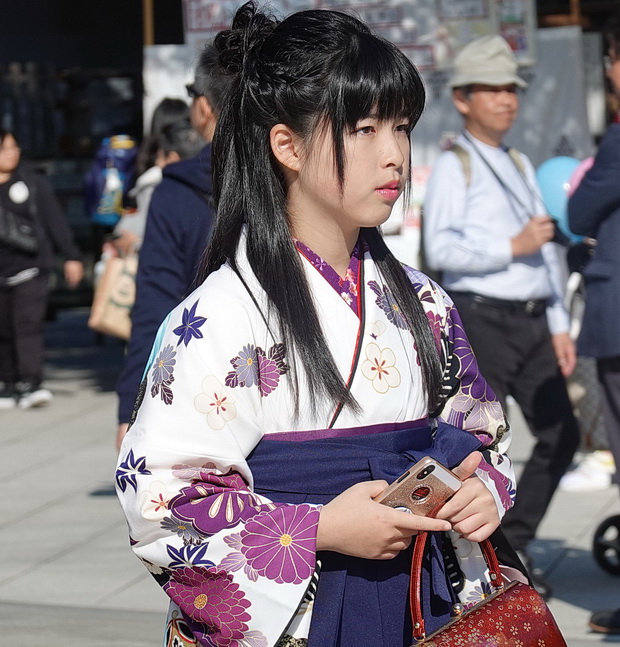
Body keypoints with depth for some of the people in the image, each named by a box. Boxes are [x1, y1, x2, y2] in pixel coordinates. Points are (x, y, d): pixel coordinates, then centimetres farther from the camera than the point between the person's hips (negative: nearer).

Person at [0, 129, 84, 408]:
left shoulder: (33, 182, 2)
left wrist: (71, 256, 3)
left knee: (29, 324, -14)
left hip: (31, 267, -2)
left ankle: (30, 383, -17)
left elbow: (55, 220, 4)